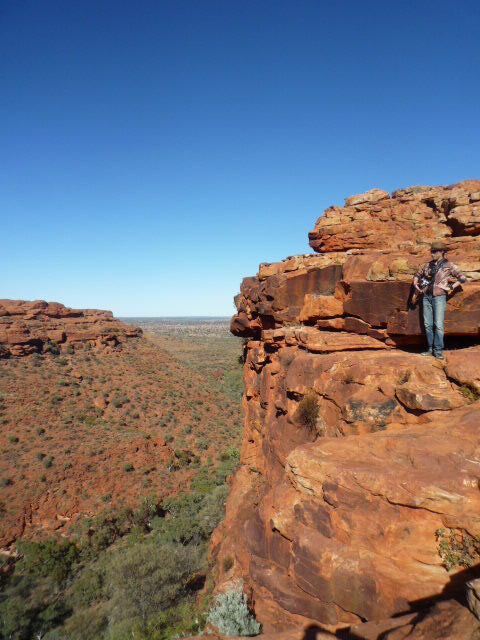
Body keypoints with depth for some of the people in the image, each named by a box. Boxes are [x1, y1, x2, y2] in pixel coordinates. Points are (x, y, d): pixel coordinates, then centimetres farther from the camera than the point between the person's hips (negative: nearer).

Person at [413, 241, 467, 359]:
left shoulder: (449, 266, 0)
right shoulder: (428, 265, 12)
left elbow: (462, 278, 2)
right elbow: (417, 275, 26)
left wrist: (451, 287, -7)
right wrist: (415, 284, 8)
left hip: (439, 297, -4)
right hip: (426, 297, 4)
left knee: (438, 325, -8)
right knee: (428, 324, 5)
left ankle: (438, 351, -2)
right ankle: (430, 349, 14)